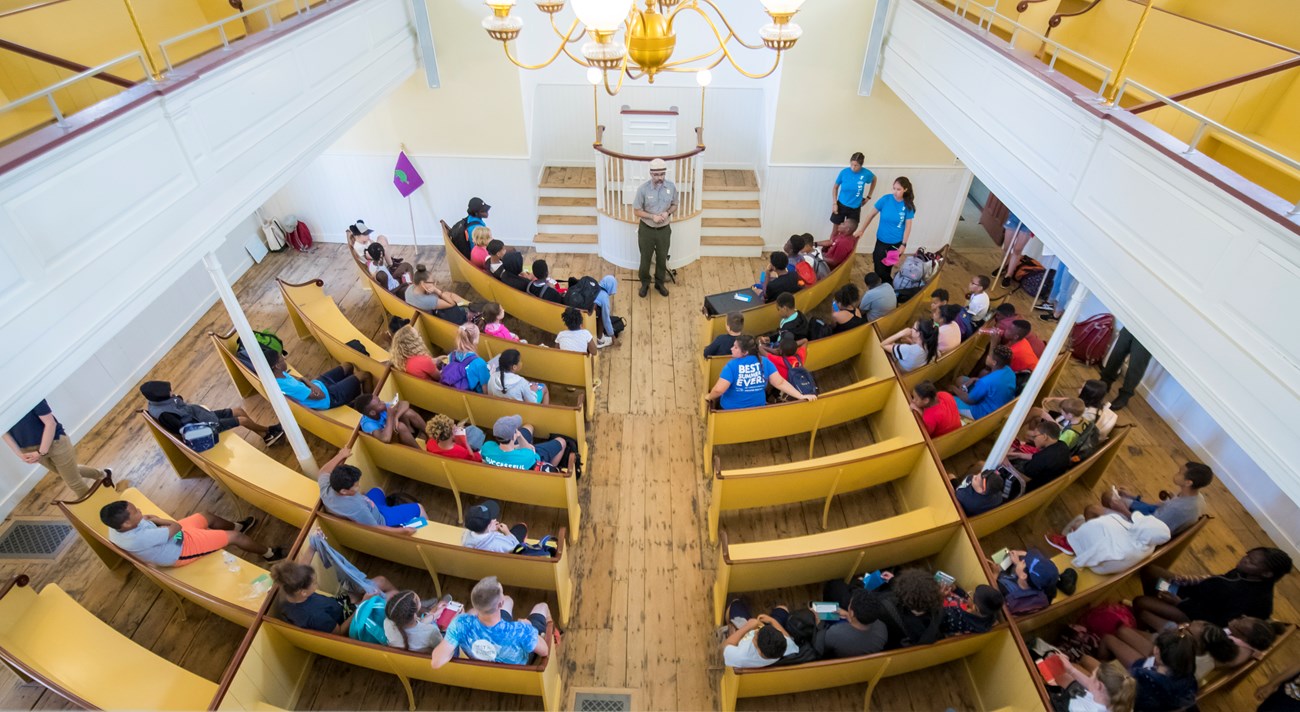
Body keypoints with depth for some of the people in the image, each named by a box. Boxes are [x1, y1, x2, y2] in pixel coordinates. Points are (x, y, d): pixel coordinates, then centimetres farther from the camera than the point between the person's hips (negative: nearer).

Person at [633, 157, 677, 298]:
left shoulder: (671, 187, -10)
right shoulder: (643, 189, -18)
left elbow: (674, 205, 5)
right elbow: (636, 211, -10)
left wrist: (668, 212, -17)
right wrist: (652, 216, -23)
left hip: (664, 230, 2)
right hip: (646, 229, -2)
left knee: (662, 258, 16)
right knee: (645, 258, 13)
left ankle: (659, 283, 37)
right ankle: (645, 283, 34)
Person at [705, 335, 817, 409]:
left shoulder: (732, 365, -21)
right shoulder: (765, 362, -8)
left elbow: (719, 389, -27)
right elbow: (780, 383, -11)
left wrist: (709, 397, -8)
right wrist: (801, 396, -10)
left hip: (731, 410, -4)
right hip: (757, 409, 4)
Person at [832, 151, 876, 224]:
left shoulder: (866, 174, -13)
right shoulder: (844, 172, -14)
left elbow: (874, 180, 10)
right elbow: (835, 188, -1)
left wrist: (868, 197, 10)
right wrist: (835, 203, -8)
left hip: (855, 208, 0)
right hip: (841, 205, 0)